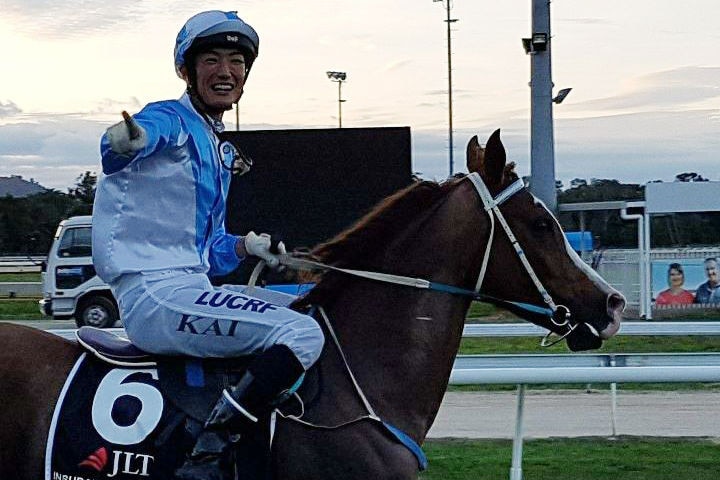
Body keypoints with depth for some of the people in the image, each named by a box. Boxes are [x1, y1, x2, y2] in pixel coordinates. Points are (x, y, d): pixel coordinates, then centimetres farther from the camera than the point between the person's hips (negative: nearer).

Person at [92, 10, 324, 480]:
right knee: (302, 333, -22)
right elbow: (124, 145, -33)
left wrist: (247, 246, 5)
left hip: (194, 285, 10)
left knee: (309, 310, 22)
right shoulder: (171, 121, -6)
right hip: (156, 294, -10)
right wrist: (126, 140, -56)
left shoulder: (221, 151, 21)